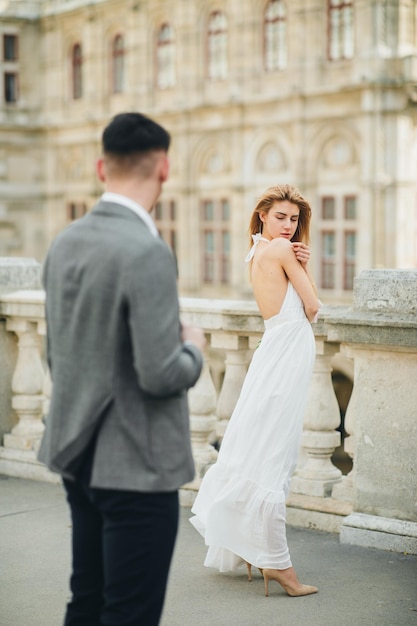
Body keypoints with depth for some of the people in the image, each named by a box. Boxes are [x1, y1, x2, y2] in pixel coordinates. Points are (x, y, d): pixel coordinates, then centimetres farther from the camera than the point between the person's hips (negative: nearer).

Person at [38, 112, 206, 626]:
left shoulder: (64, 243, 5)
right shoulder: (147, 254, -21)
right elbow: (161, 375, -22)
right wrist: (193, 348, -3)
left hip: (76, 455, 8)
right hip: (137, 467, -8)